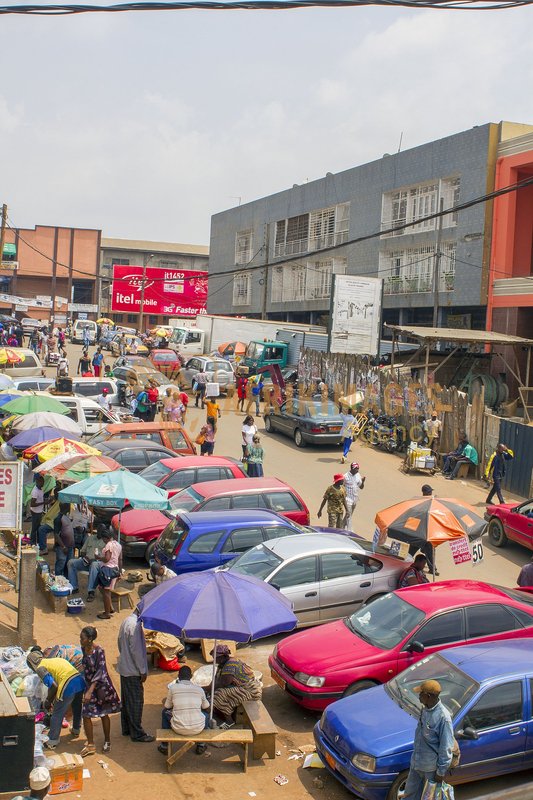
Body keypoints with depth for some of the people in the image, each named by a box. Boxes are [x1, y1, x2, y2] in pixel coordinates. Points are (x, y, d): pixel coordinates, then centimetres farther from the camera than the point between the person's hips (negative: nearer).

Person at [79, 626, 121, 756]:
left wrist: (90, 691, -34)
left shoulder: (99, 651, -24)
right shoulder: (83, 649, -5)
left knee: (104, 714, 6)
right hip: (89, 684, 6)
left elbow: (100, 672, -28)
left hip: (102, 685, -6)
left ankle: (107, 742, 23)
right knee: (86, 714, 4)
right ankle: (90, 745, 17)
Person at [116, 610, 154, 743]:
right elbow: (136, 650, -23)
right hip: (133, 670, -10)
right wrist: (143, 671, -16)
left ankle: (126, 729, 29)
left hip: (124, 668, 10)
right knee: (136, 702, 0)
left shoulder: (126, 621, 6)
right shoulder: (135, 625, -24)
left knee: (126, 700, 18)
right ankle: (137, 733, 8)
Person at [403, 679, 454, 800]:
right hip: (416, 762, 7)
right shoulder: (425, 709, -3)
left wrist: (441, 772, -16)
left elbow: (446, 747, -22)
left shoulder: (443, 717, -28)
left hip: (431, 767, -7)